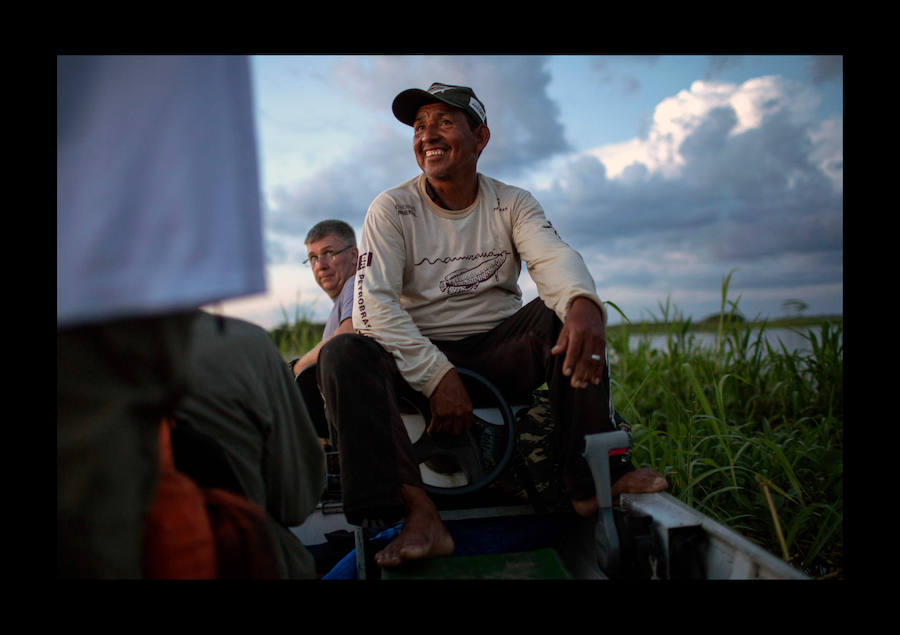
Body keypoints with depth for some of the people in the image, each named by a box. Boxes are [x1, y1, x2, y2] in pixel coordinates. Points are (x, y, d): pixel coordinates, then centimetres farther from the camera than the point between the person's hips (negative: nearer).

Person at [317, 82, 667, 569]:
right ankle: (418, 513, -33)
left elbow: (554, 256, -16)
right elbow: (373, 302, -15)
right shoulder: (391, 209, -4)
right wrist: (437, 375, -25)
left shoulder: (512, 203, 3)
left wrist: (582, 302, -41)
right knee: (343, 354, -28)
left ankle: (593, 478, -22)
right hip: (420, 356, -1)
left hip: (501, 354, 2)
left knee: (569, 317, -23)